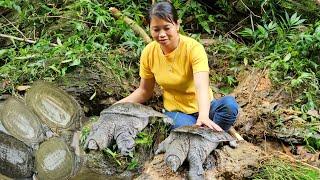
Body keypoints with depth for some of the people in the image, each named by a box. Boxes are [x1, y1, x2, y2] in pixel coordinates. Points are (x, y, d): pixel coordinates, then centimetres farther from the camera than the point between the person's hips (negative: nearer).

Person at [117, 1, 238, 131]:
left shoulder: (194, 48, -21)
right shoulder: (148, 53, -9)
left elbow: (201, 86, -36)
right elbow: (144, 91, 4)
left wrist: (203, 116, -55)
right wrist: (117, 105, -9)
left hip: (202, 107, 0)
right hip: (175, 111, 1)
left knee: (230, 104, -32)